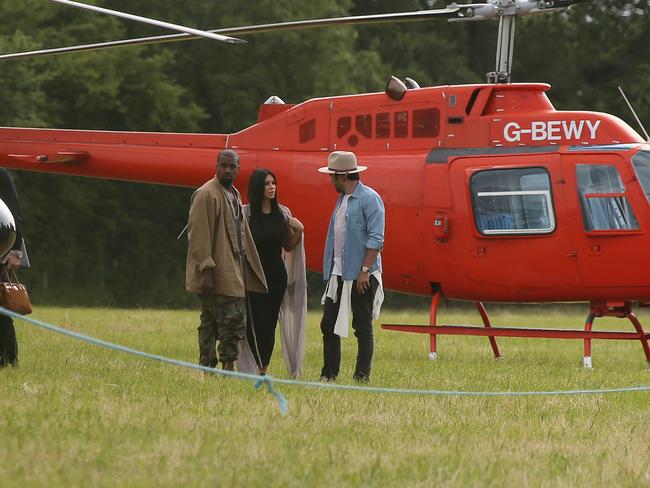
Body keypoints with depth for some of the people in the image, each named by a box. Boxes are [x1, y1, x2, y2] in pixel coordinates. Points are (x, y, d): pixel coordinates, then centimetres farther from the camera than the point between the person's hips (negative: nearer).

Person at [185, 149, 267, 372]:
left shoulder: (233, 194, 19)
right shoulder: (207, 195, -11)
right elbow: (198, 234, -17)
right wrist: (206, 269, -22)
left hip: (231, 273, 9)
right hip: (215, 275, -9)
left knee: (211, 324, 10)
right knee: (233, 320, -13)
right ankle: (228, 366, -11)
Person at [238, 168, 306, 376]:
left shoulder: (282, 213, 8)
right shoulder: (245, 213, -4)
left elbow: (288, 246, 16)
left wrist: (298, 231, 0)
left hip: (277, 276, 4)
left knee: (270, 322, 3)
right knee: (254, 322, -8)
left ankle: (264, 369, 8)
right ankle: (256, 369, 0)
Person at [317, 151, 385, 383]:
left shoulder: (369, 198, -11)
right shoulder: (341, 199, 16)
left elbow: (376, 239, -16)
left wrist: (365, 271, -20)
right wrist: (330, 270, 15)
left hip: (361, 275, -9)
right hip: (338, 272, 9)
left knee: (363, 327, -1)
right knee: (328, 324, 7)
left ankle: (362, 377, 3)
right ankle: (329, 374, 14)